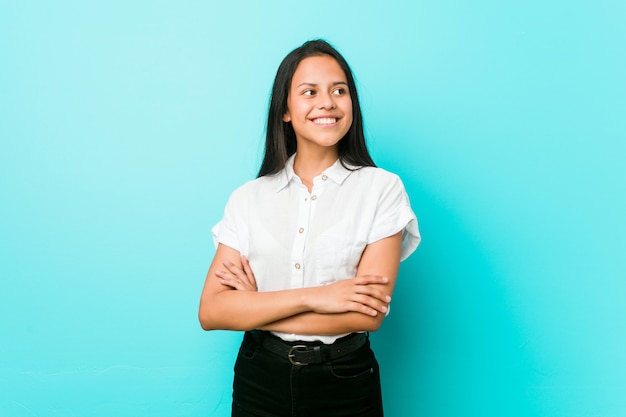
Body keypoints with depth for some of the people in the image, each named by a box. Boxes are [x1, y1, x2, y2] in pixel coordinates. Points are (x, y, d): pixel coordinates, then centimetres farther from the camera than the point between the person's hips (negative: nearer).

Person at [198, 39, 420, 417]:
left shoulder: (382, 189, -7)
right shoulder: (249, 198, 0)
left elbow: (369, 312, -15)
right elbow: (211, 312, -8)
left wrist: (254, 307, -12)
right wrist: (313, 296, -19)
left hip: (346, 386, -2)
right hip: (259, 383, 2)